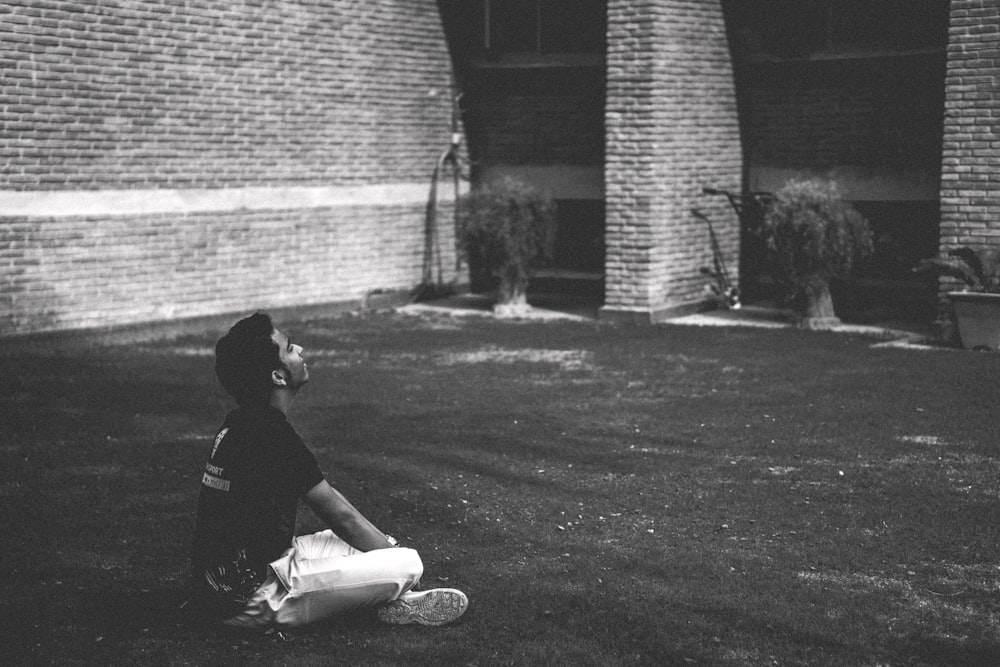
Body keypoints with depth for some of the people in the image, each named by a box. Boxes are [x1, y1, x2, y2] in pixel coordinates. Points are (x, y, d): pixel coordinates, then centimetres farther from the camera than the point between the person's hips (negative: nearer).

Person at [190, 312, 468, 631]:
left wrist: (388, 546, 16)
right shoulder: (271, 434, -19)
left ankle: (392, 598, 6)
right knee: (408, 564, -11)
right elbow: (342, 516, -10)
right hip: (250, 600, -10)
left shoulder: (240, 423, 9)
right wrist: (399, 559, 3)